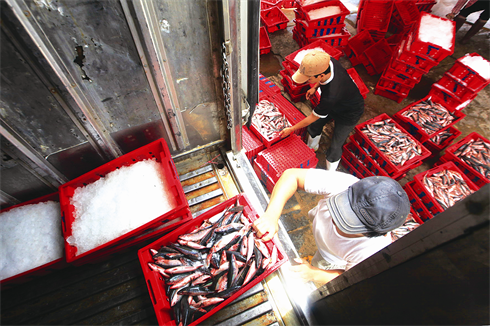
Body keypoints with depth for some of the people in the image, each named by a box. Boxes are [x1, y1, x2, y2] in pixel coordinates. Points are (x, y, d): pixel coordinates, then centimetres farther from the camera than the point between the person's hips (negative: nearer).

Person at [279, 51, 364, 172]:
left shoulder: (330, 96, -46)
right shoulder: (329, 62, -29)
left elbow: (312, 117, -29)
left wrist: (291, 129, -16)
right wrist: (315, 87, -8)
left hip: (348, 115, -7)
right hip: (334, 104, 7)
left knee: (335, 147, 0)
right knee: (314, 126, 18)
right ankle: (312, 148, 50)